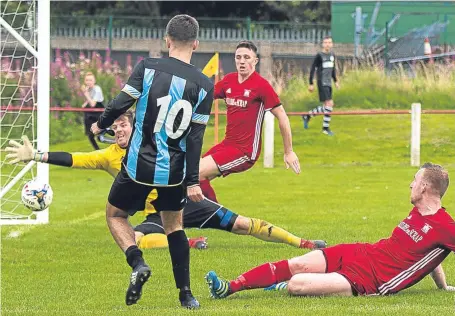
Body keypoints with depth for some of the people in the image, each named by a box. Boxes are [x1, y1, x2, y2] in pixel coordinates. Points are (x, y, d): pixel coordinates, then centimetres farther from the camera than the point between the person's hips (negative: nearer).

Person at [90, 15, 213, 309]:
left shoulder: (148, 67, -9)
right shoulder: (204, 85, -4)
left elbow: (121, 103, -9)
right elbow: (196, 137, -5)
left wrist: (101, 125, 13)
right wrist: (192, 182, -2)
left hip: (139, 165, -2)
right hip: (174, 171, 2)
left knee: (116, 214, 19)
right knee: (174, 226, 21)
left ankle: (137, 263, -8)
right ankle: (186, 294, 17)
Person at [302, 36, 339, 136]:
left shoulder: (332, 55, 11)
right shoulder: (319, 56, -9)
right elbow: (312, 69, -7)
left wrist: (336, 81, 22)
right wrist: (311, 84, -8)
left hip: (329, 84, 8)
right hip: (322, 84, -8)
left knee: (326, 106, 11)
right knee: (329, 104, -13)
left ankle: (307, 116, 27)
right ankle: (326, 128, -4)